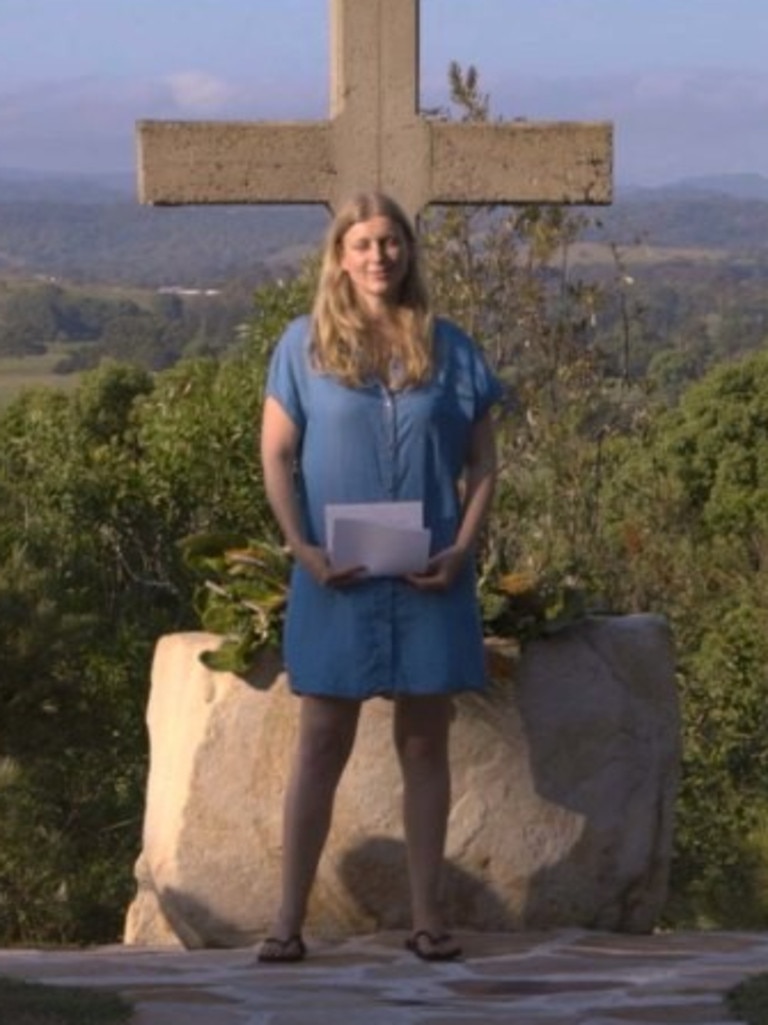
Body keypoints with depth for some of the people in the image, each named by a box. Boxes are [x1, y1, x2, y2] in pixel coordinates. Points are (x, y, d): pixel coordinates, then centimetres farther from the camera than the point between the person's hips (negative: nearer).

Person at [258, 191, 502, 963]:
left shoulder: (448, 349, 4)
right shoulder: (305, 345, 1)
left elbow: (482, 463, 6)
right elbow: (276, 456, 1)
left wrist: (463, 548, -7)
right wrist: (302, 547, -11)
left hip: (429, 580, 1)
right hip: (337, 579, -1)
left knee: (424, 743, 6)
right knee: (322, 743, 1)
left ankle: (427, 916, 12)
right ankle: (289, 919, 4)